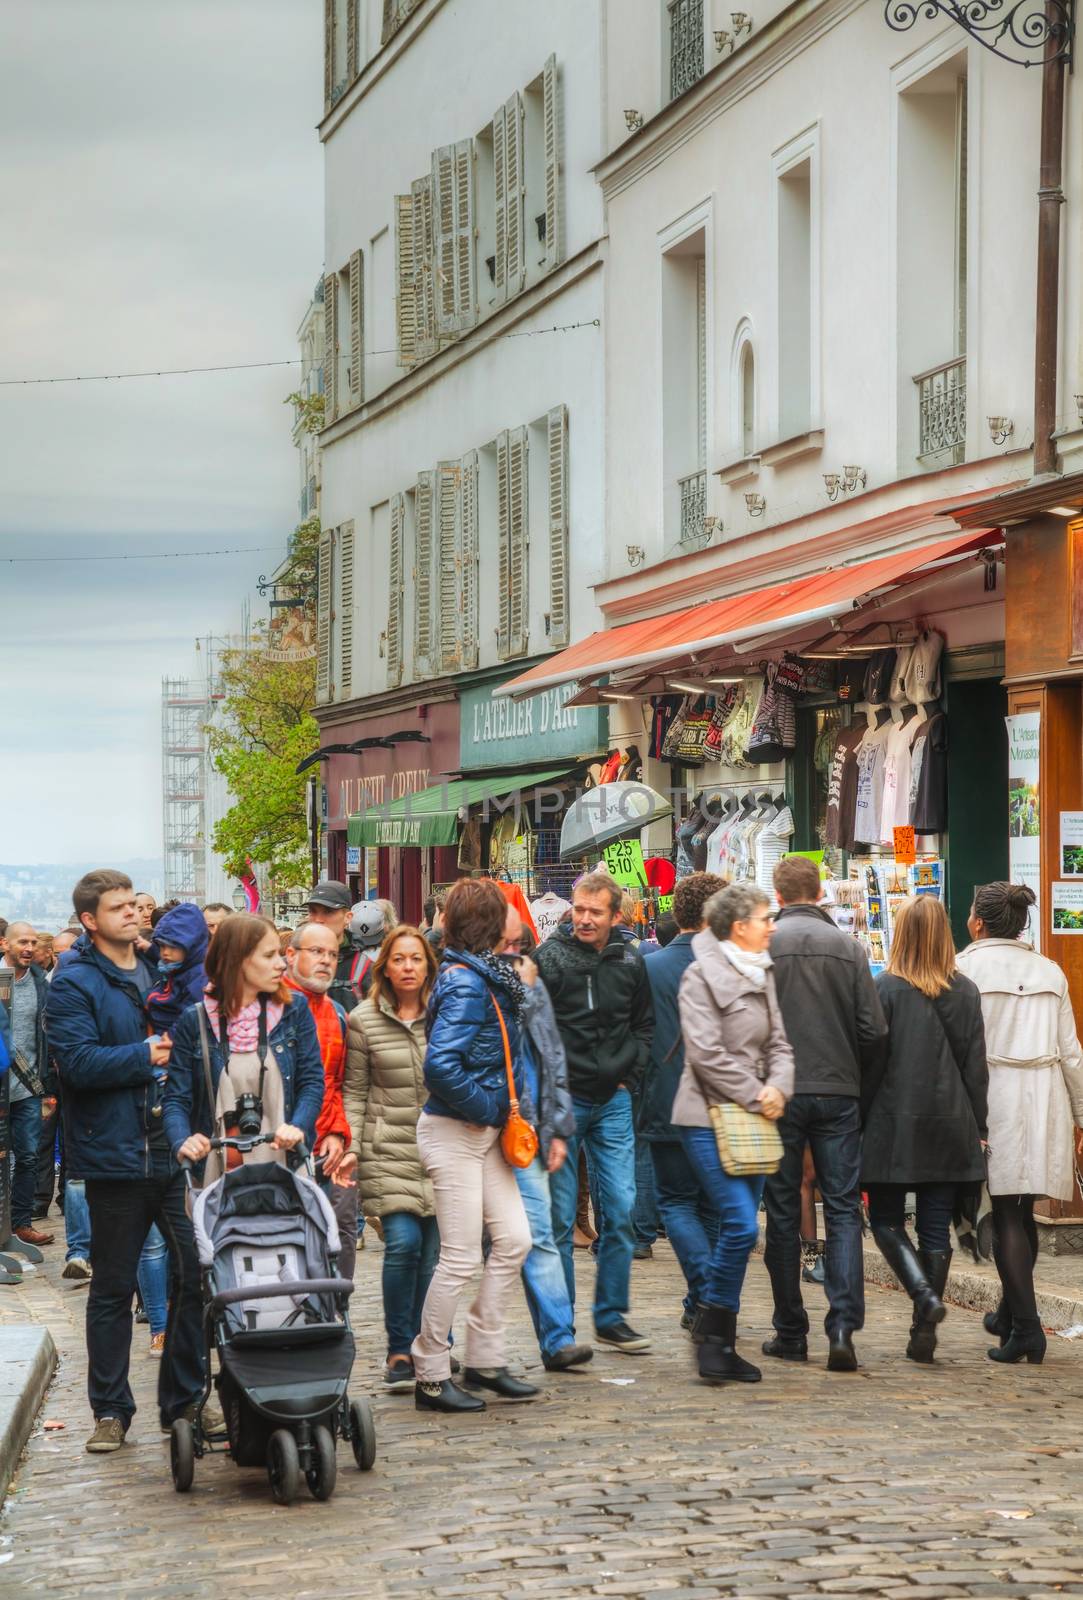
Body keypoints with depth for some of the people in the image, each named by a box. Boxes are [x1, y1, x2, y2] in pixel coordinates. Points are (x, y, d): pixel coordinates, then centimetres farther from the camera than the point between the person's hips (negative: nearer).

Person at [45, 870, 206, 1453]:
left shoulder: (161, 973, 13)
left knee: (197, 1272, 2)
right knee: (113, 1288, 5)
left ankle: (184, 1401, 15)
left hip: (175, 1151, 5)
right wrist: (148, 1055, -14)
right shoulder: (74, 984, -7)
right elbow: (79, 1061, -19)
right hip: (115, 1157, -5)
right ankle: (110, 1410, 16)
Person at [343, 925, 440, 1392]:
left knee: (432, 1252, 1)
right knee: (403, 1242, -14)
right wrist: (350, 1149, -4)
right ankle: (398, 1351, -2)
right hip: (389, 1151, -2)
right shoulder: (364, 1021, 4)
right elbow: (354, 1091, 6)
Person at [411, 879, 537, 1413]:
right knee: (460, 1259, -3)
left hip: (483, 1133, 9)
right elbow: (441, 1066, -29)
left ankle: (485, 1363, 20)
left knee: (513, 1239, 11)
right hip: (453, 1133, -9)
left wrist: (514, 1108, 4)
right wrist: (491, 1107, -17)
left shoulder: (482, 977, 9)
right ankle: (431, 1378, 8)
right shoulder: (466, 985, -20)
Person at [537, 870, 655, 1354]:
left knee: (621, 1210, 2)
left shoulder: (630, 963, 6)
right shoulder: (550, 957, -8)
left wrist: (630, 1074, 7)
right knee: (560, 1216, 1)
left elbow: (644, 1025, 18)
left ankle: (611, 1316, 13)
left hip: (613, 1101, 4)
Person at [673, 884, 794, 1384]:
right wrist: (755, 1096, -12)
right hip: (710, 1117, -8)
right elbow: (706, 1053, -15)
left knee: (738, 1227, 8)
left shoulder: (762, 975, 14)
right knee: (741, 1226, -15)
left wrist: (778, 1087, -7)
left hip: (753, 1117, 8)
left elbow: (779, 1043, 13)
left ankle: (717, 1340, 15)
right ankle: (713, 1331, -2)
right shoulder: (702, 976, -9)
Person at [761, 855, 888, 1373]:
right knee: (843, 1211, 3)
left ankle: (790, 1332, 12)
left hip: (778, 1094, -1)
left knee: (783, 1214, 8)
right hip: (838, 1093, 1)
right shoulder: (848, 947, 0)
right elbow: (873, 1030, -2)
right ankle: (842, 1325, -11)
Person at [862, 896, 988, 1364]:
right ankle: (925, 1330, 7)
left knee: (886, 1220, 8)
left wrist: (860, 1117, 2)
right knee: (936, 1228, 8)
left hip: (895, 1125, -3)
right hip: (950, 1128, 3)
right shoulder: (966, 992, 1)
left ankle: (924, 1294, -15)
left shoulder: (885, 988, -8)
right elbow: (976, 1066, 4)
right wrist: (977, 1127, 11)